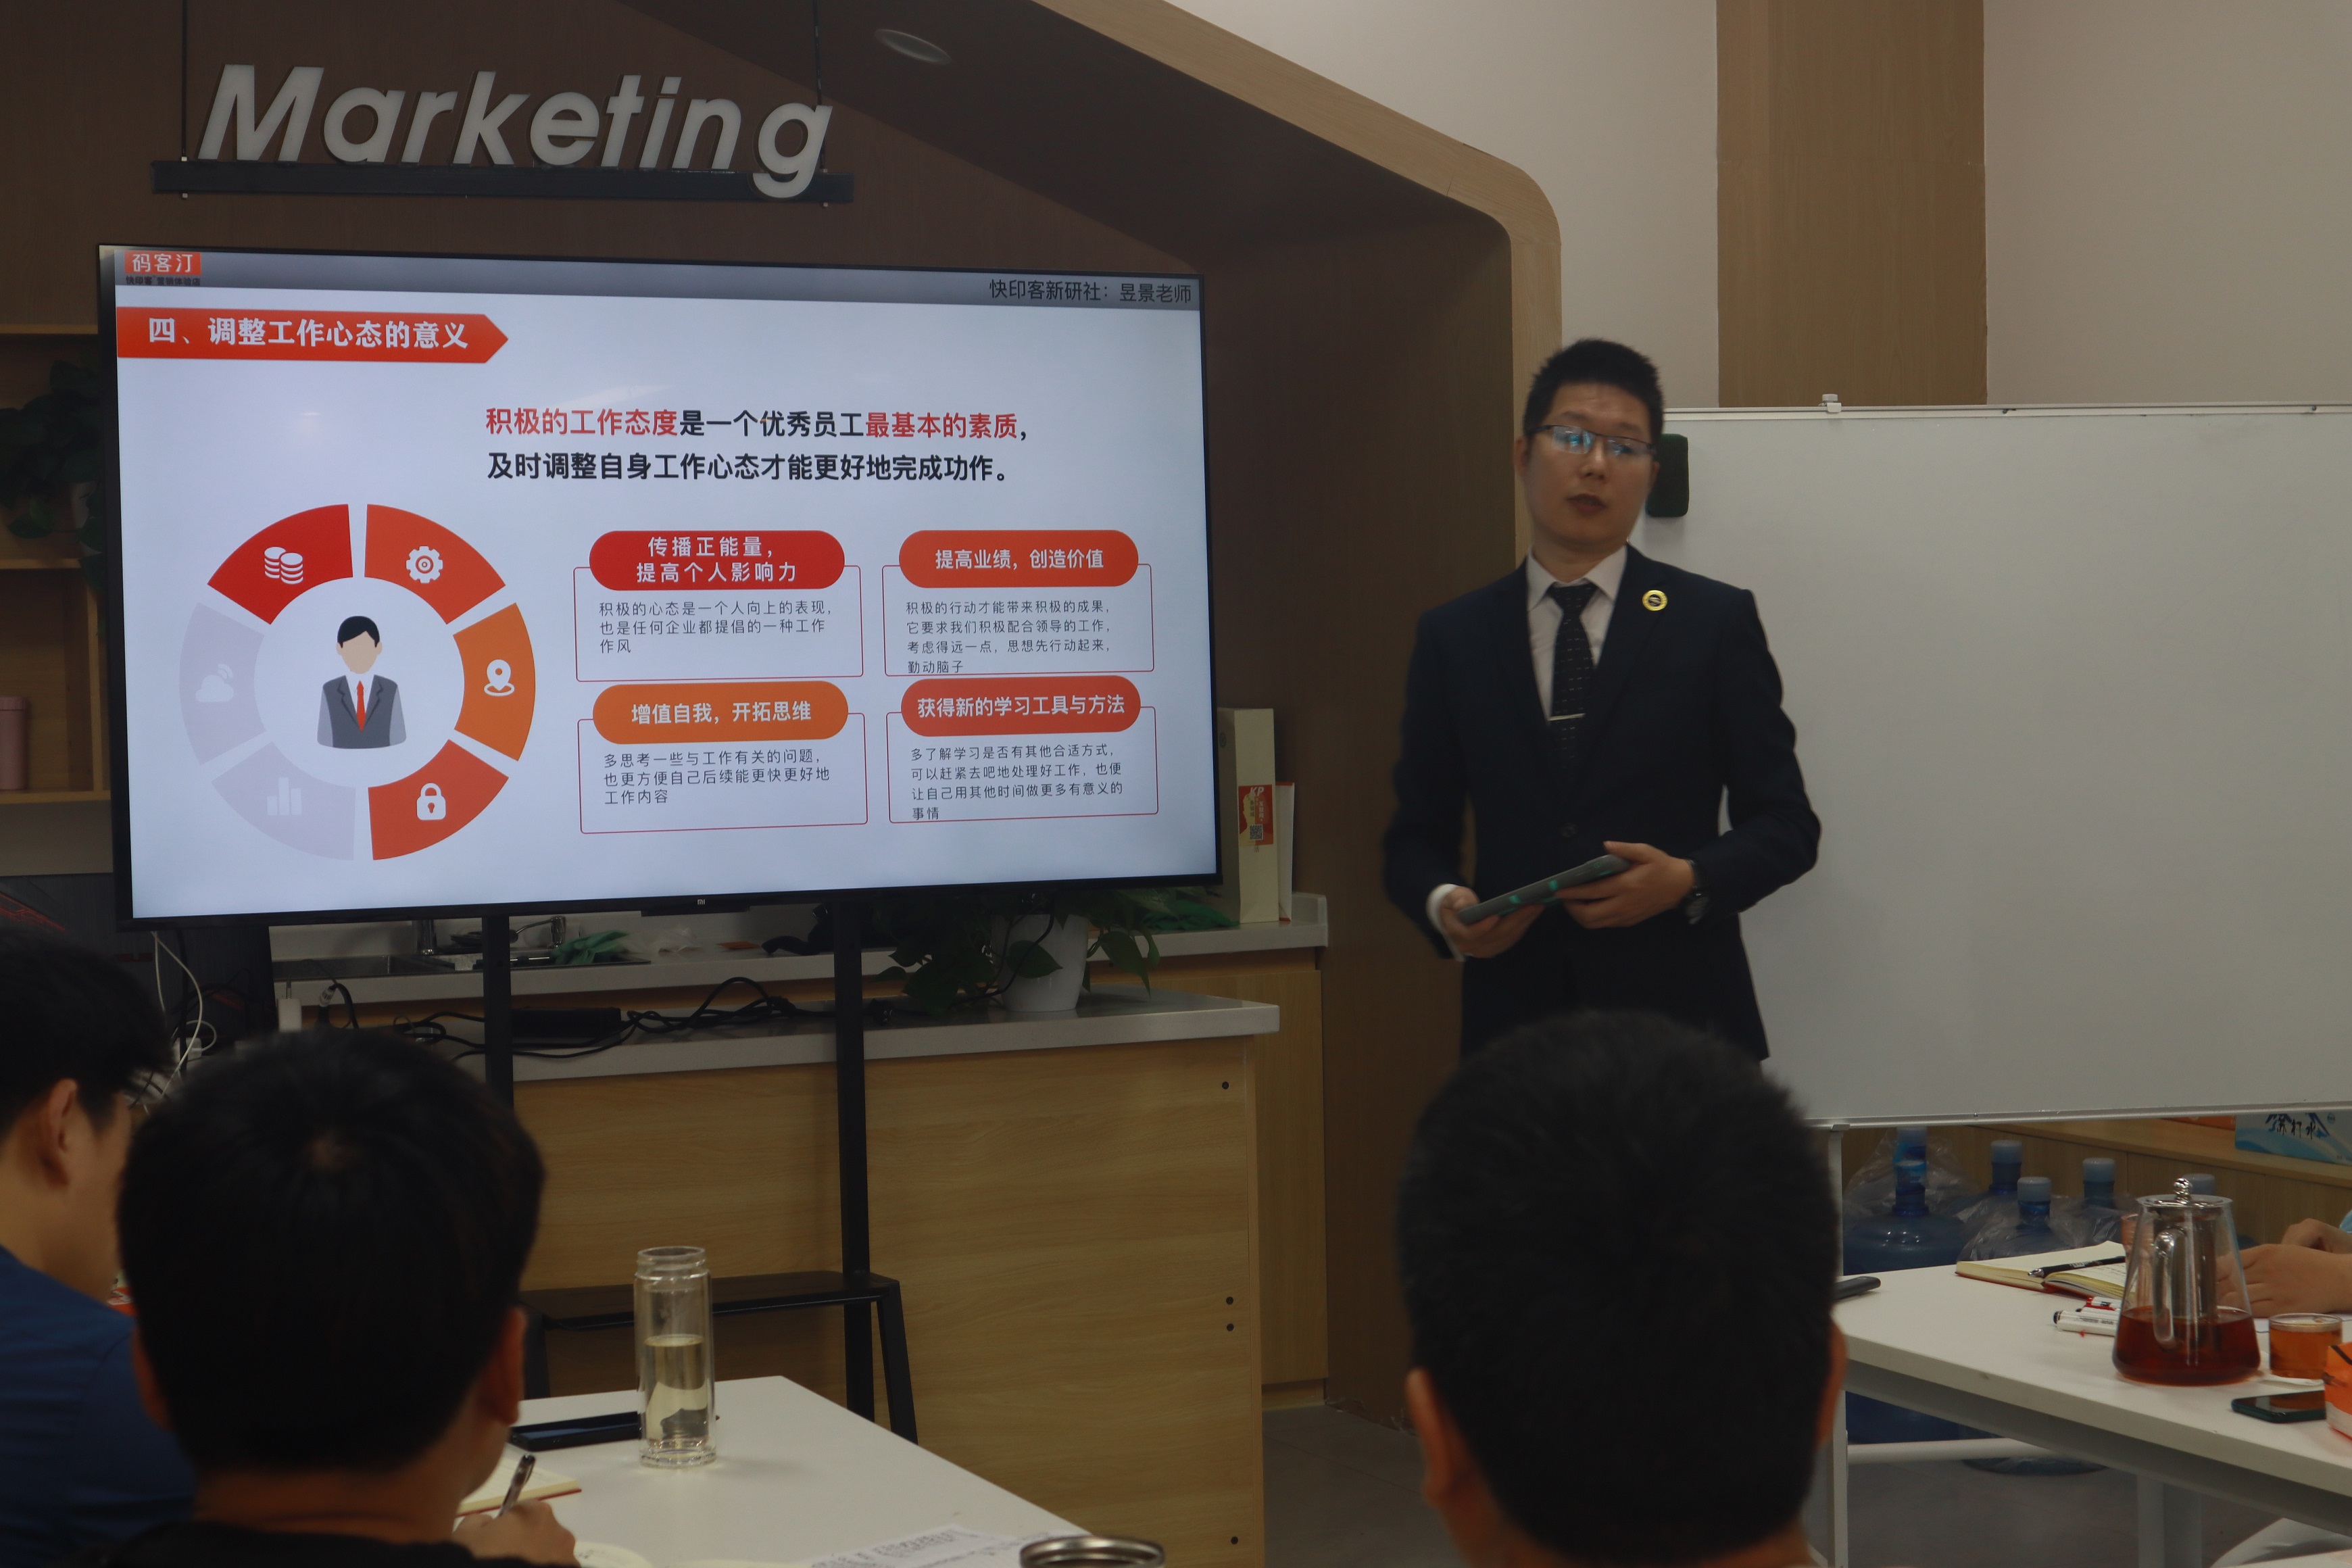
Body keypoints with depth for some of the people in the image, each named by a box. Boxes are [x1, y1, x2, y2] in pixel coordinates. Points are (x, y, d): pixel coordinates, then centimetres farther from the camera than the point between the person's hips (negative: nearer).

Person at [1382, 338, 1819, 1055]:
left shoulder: (1716, 621, 5)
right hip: (1515, 1017, 1)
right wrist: (1443, 904, -9)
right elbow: (1416, 835, 13)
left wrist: (1689, 881, -13)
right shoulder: (1453, 638, 10)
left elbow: (1785, 824, 5)